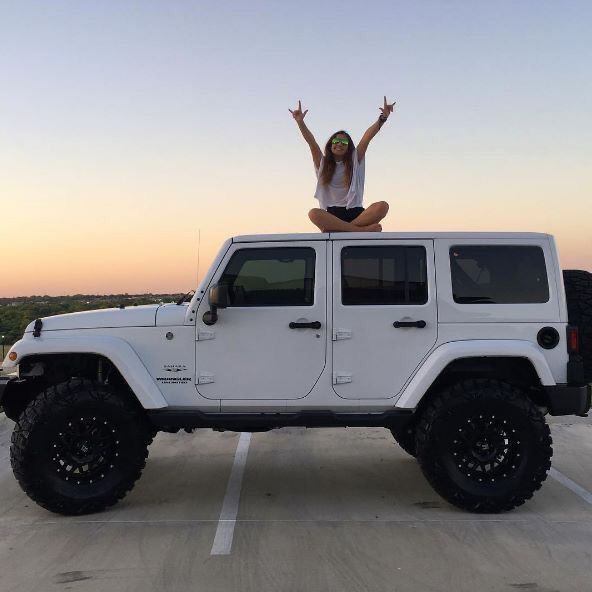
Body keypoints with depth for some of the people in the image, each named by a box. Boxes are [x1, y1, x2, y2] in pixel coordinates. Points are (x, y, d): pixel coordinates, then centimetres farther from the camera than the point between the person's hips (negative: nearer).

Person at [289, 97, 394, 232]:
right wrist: (300, 122, -14)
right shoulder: (322, 163, 15)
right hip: (332, 214, -1)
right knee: (313, 213, -35)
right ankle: (363, 229, -38)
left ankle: (336, 229, -35)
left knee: (383, 206, -28)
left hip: (355, 213, 1)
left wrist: (383, 117, -8)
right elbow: (311, 142, 0)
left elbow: (368, 136, 3)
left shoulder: (355, 161, 15)